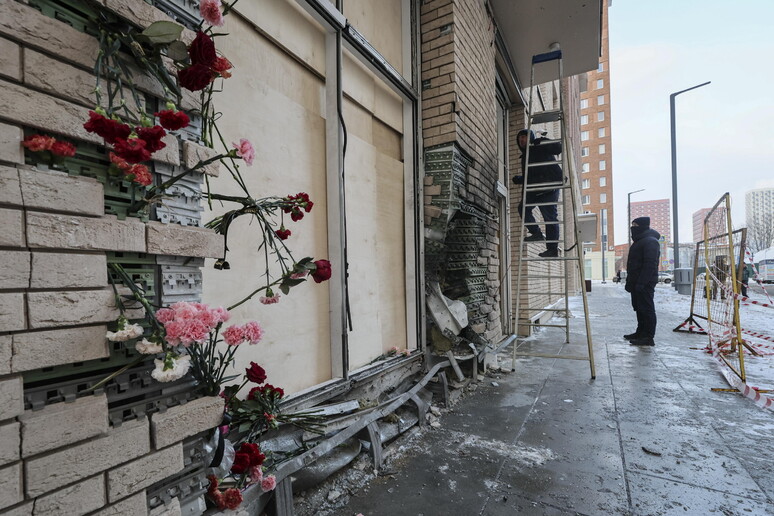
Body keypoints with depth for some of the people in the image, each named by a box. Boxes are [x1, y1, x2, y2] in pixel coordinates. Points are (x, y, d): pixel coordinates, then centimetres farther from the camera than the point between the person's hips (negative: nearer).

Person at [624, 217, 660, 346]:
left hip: (645, 283, -11)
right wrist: (630, 282, 21)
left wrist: (641, 282, -26)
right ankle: (640, 333, 25)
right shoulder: (639, 241, 20)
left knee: (646, 308, -7)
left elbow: (650, 264, -22)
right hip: (637, 282, 11)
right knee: (639, 307, 15)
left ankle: (648, 337, -3)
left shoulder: (650, 241, -13)